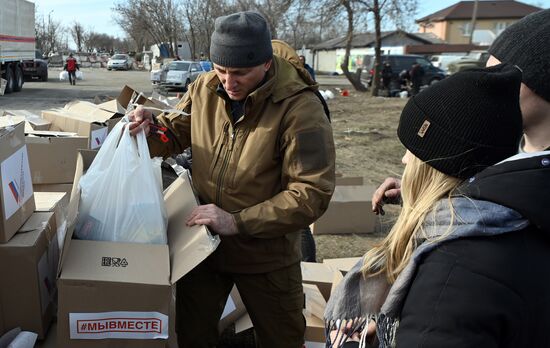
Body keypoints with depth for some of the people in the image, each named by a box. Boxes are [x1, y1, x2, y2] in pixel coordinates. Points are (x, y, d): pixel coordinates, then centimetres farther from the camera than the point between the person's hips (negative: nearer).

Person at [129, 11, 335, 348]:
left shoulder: (301, 109, -21)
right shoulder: (205, 88, -5)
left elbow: (312, 193, -24)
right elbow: (176, 133, 12)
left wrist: (238, 222, -28)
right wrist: (151, 128, -12)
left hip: (267, 254, -4)